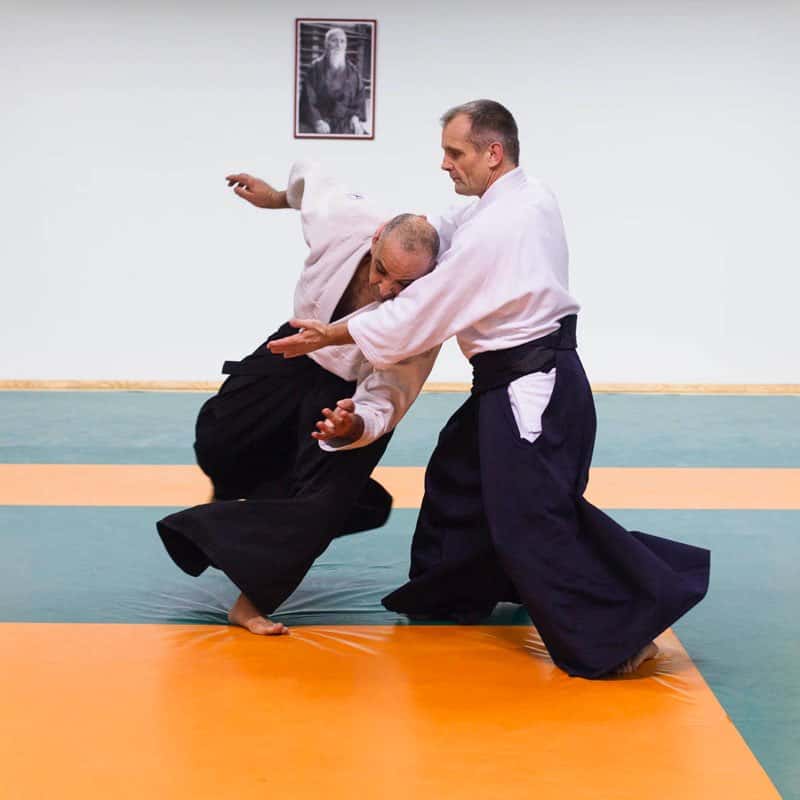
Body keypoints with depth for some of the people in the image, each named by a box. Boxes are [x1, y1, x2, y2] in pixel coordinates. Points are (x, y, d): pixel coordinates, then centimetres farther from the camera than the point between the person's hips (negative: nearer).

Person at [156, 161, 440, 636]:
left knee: (320, 498, -16)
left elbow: (382, 404, -30)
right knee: (219, 440, 14)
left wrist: (354, 427, -53)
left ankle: (254, 597, 1)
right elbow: (308, 175, -9)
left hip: (354, 391, -4)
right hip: (299, 348, 4)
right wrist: (278, 197, 11)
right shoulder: (344, 220, -33)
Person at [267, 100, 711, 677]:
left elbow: (421, 313, -19)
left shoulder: (494, 229, -24)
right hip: (518, 381, 10)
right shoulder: (531, 197, 5)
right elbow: (447, 234, 17)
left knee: (535, 519, -10)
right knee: (459, 479, 21)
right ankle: (453, 593, 37)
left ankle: (621, 635, -6)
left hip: (531, 387, -10)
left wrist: (330, 336, -9)